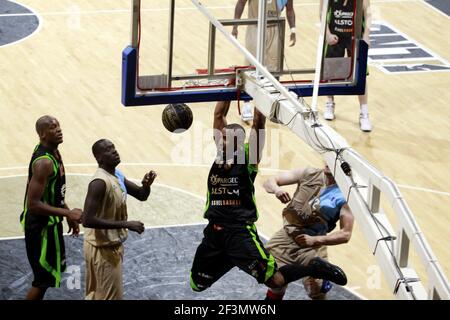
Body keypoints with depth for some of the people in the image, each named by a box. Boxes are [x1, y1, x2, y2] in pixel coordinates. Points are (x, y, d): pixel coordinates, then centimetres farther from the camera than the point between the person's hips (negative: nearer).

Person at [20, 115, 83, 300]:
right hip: (41, 226, -10)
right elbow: (33, 204, -30)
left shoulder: (53, 152, 4)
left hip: (51, 222, 10)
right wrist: (67, 213, -28)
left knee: (54, 270, 22)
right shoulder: (44, 162, -27)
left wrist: (69, 214, 17)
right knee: (43, 280, 0)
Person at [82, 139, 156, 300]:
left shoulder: (117, 175, 6)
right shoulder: (100, 182, -24)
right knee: (111, 297, -3)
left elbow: (141, 195, 16)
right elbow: (88, 220, -31)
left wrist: (146, 184, -8)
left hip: (113, 244, 9)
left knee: (96, 295, 19)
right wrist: (126, 224, -30)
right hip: (103, 248, -9)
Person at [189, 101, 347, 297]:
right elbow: (219, 114, 11)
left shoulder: (248, 155, -3)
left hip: (240, 232, -6)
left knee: (275, 280, -16)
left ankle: (315, 268, 7)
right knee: (196, 285, 15)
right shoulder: (221, 153, 10)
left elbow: (259, 122, -10)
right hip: (213, 232, 6)